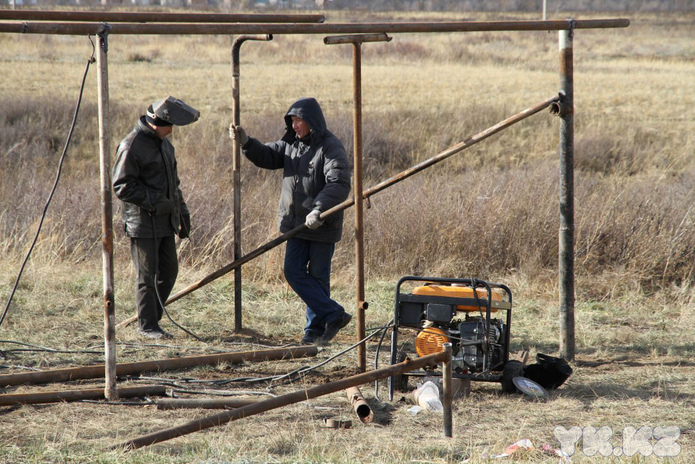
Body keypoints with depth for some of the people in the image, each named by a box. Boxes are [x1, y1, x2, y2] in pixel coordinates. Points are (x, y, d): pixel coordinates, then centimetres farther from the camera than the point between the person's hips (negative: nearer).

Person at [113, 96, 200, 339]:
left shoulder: (164, 144, 15)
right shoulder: (132, 146, -14)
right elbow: (121, 186, -17)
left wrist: (181, 209, 23)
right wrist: (153, 201, -22)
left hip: (165, 221, 8)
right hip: (143, 223, -8)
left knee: (168, 271, 9)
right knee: (147, 276, -2)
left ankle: (152, 318, 20)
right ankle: (147, 325, 7)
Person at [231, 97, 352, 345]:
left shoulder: (331, 148, -14)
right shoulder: (292, 143, 10)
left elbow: (339, 185, -24)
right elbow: (266, 157, 10)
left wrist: (319, 209, -35)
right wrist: (246, 142, -8)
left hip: (323, 225, -7)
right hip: (297, 223, 7)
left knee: (317, 276, 1)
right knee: (293, 272, -2)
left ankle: (315, 329, 10)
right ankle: (334, 315, 2)